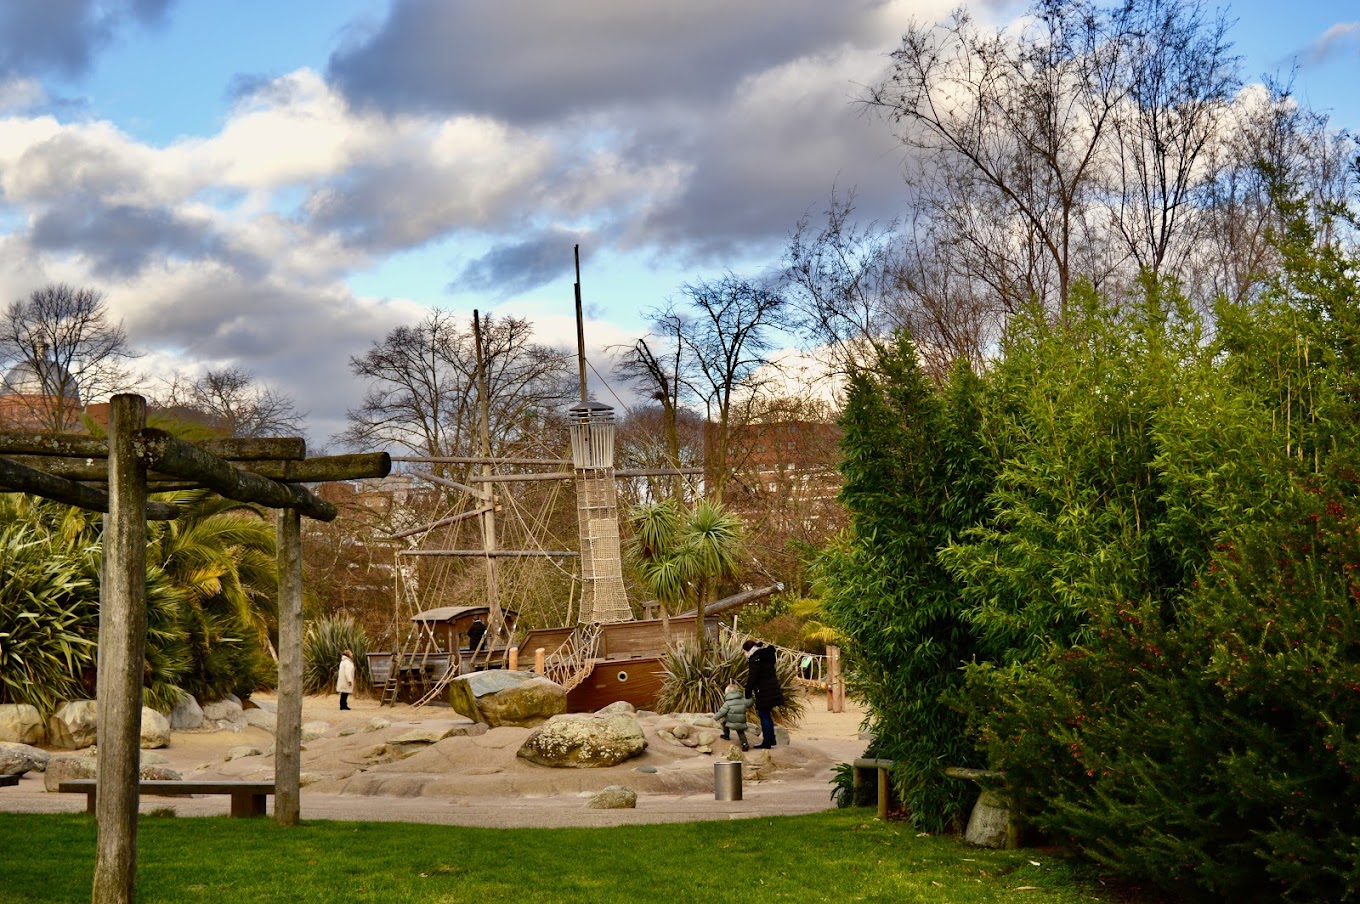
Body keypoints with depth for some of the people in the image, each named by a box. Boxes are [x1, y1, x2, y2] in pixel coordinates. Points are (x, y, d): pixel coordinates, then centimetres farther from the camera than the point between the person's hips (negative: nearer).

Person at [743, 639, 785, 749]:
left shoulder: (754, 659, -15)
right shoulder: (767, 655, 12)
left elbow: (752, 678, -17)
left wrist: (748, 693, -9)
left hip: (763, 691, -9)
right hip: (773, 689, 9)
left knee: (764, 716, -1)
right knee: (767, 715, 19)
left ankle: (766, 742, 2)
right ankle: (771, 739, 24)